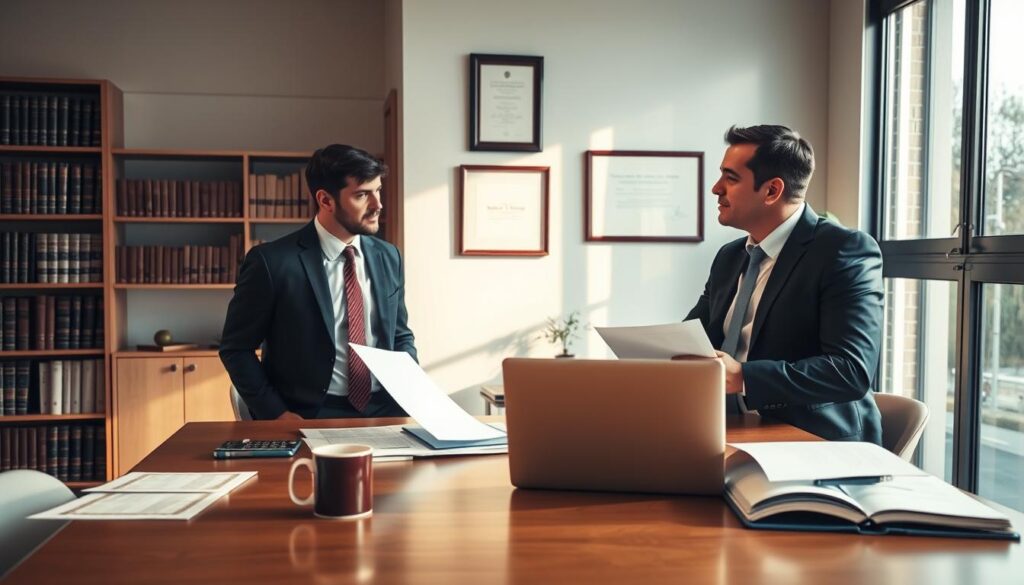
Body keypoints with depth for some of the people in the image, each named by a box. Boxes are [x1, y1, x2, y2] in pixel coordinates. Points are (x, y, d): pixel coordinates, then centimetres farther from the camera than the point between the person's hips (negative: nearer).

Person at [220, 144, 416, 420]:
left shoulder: (388, 257, 7)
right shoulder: (273, 261, -8)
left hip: (383, 411, 3)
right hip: (310, 417, -3)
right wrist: (277, 413, -12)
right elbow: (236, 348, -2)